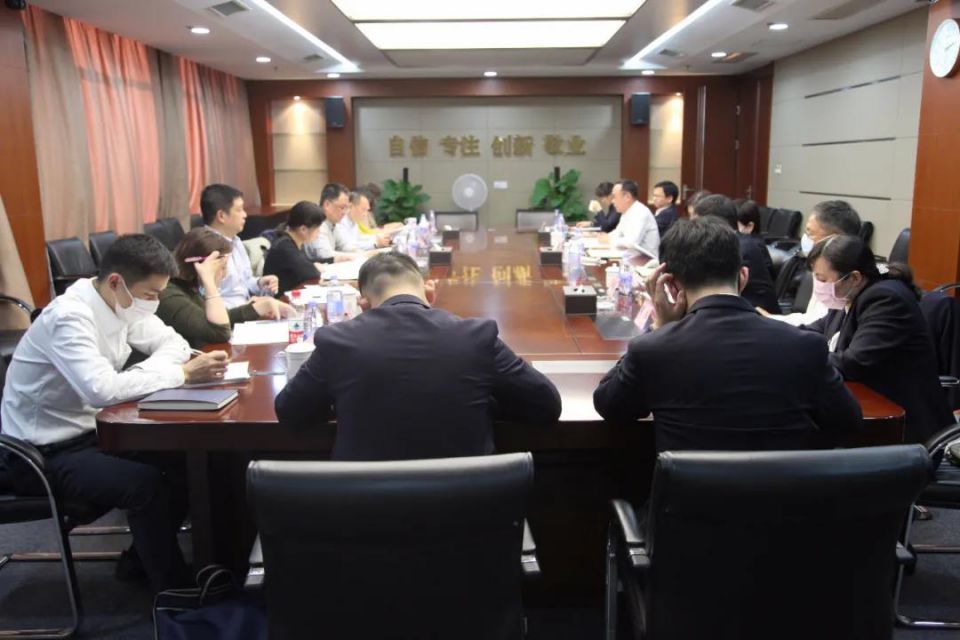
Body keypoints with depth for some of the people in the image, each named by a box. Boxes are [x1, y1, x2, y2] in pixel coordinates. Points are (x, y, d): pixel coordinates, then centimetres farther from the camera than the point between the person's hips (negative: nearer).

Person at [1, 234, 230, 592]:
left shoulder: (122, 302, -4)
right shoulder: (68, 317, -28)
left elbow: (172, 343, 2)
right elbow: (102, 389, -41)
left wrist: (145, 373, -20)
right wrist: (183, 373, -34)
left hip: (91, 429, 8)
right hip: (44, 453, -8)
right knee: (144, 483, -26)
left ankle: (143, 555, 17)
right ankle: (175, 591, -7)